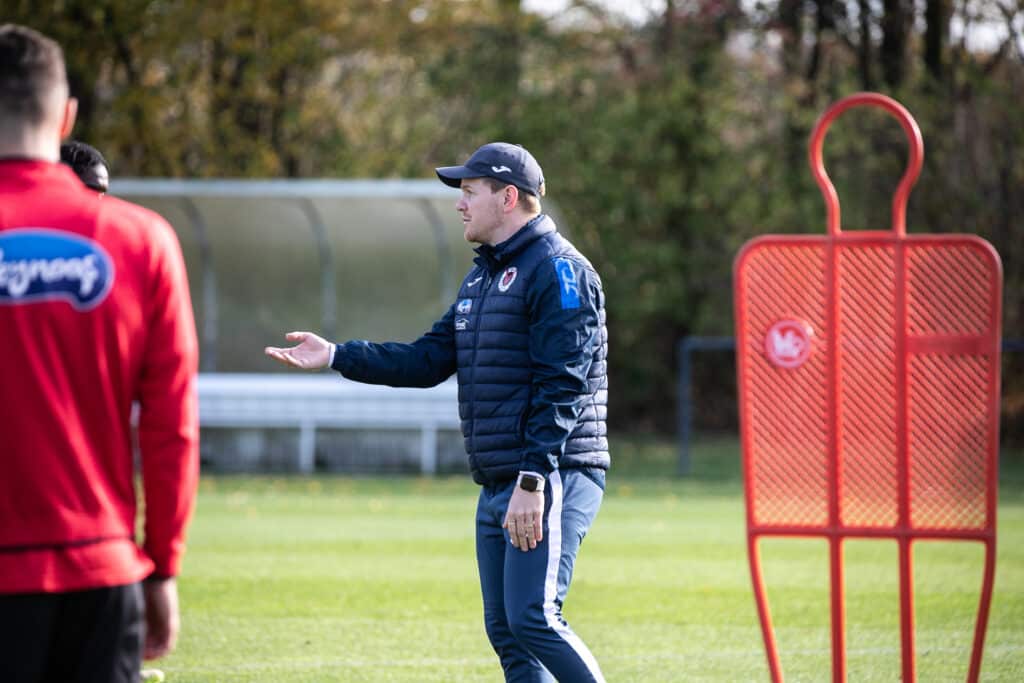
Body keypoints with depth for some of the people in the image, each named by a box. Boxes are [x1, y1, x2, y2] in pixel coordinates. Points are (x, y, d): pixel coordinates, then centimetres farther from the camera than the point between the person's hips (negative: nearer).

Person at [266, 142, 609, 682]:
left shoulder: (558, 271, -10)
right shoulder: (482, 275, 20)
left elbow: (561, 387, -18)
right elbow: (429, 360, 19)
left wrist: (533, 480, -24)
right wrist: (336, 356, 12)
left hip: (552, 479, -10)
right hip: (497, 485, 10)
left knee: (532, 618, -18)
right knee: (505, 631, 7)